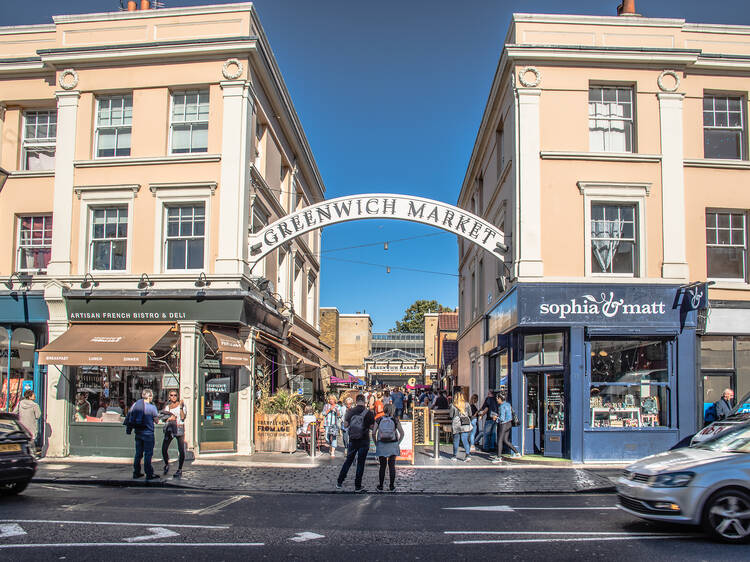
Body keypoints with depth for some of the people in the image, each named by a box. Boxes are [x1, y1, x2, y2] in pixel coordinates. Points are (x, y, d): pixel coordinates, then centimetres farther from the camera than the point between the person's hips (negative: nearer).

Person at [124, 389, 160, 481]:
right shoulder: (151, 407, -11)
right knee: (148, 453, -1)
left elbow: (129, 416, 9)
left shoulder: (135, 405, 6)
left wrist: (128, 429, 18)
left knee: (138, 453, 14)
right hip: (148, 432, -6)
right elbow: (156, 418, 1)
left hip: (138, 432, 6)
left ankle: (136, 473, 19)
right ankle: (149, 474, 0)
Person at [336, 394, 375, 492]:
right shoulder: (369, 413, -9)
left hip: (353, 440, 2)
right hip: (364, 441, -2)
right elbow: (372, 427, -6)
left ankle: (339, 482, 18)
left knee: (348, 460, 15)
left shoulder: (350, 411, -3)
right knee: (361, 463, 5)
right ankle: (358, 486, 8)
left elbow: (345, 425, -2)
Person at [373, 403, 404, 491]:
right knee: (392, 466, 5)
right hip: (393, 445, -1)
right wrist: (398, 443, 5)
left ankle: (380, 486, 12)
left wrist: (376, 443, 6)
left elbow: (373, 433, -4)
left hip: (381, 445, 1)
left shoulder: (379, 420, -1)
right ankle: (392, 486, 6)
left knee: (382, 466, 9)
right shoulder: (395, 420, -3)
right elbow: (402, 433, -4)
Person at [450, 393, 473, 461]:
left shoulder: (453, 406, -4)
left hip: (456, 425, -2)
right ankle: (468, 454, -14)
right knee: (465, 440, 2)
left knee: (456, 441, 9)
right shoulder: (467, 405, 3)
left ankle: (455, 456, 16)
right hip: (466, 425, 2)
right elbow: (470, 415, 8)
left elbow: (451, 416, 1)